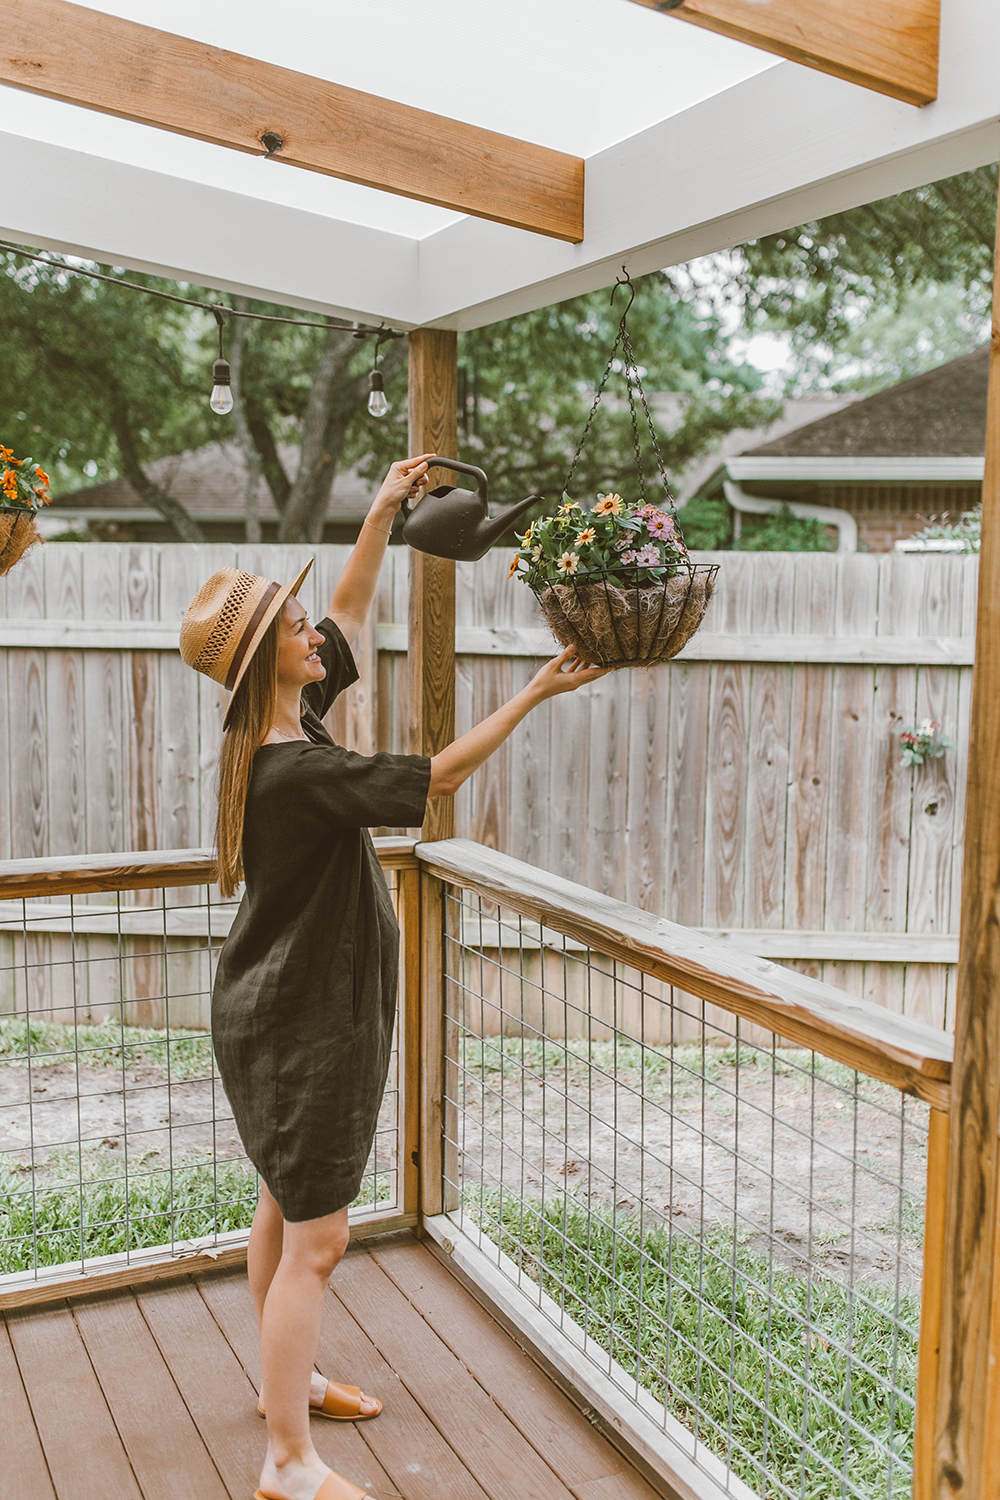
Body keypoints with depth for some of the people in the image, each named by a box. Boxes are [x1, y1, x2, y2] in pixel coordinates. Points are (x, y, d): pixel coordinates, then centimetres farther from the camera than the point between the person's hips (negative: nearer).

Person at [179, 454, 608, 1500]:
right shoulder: (295, 769, -28)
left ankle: (285, 1379, 41)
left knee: (286, 1208, 23)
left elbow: (350, 613, 11)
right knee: (316, 1236, 0)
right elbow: (437, 778, -26)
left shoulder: (277, 728, 0)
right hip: (299, 1026, -10)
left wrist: (383, 511, 10)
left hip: (289, 1012, 10)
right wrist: (538, 690, -22)